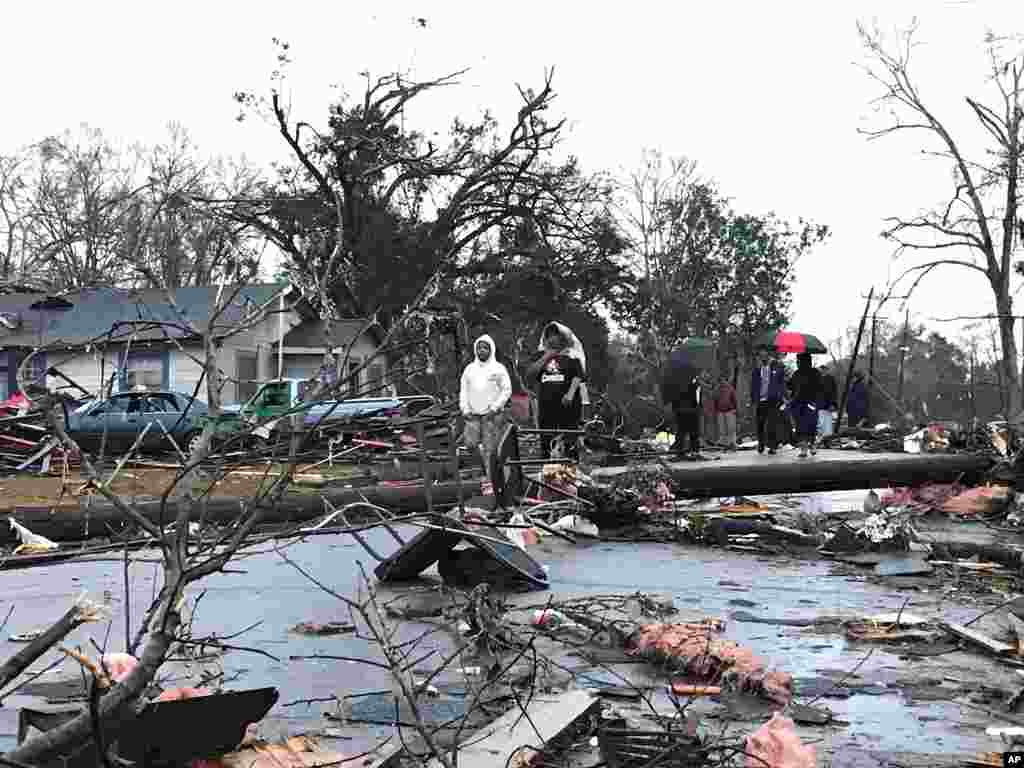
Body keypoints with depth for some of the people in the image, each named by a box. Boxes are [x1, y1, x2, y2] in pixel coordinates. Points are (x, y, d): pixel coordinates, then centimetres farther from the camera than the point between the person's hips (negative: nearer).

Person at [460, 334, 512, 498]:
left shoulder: (498, 368, 2)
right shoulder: (469, 369, 14)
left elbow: (507, 390, -2)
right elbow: (463, 391, 16)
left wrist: (494, 408, -10)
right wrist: (465, 409, 3)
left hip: (493, 415, -4)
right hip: (473, 415, 4)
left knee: (490, 449, -7)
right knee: (469, 443, -11)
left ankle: (489, 482, -1)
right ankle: (487, 464, 15)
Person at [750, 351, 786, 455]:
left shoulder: (777, 369, 2)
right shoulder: (756, 370, 8)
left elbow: (782, 384, 4)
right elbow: (753, 386, 12)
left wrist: (780, 398, -3)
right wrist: (753, 400, 6)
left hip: (772, 401, -2)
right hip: (760, 401, 2)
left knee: (772, 425, -4)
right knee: (760, 424, 5)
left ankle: (772, 446, 2)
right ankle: (761, 443, 24)